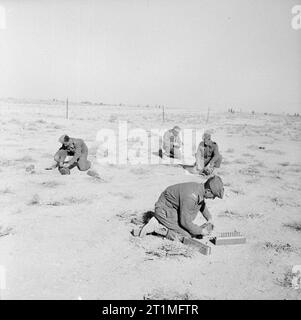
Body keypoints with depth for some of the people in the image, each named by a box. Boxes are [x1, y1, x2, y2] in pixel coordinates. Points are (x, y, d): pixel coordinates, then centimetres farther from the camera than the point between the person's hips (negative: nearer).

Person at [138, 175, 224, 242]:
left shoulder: (200, 187, -5)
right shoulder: (190, 197, -34)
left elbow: (202, 204, 20)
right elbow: (185, 222, -27)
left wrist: (209, 219, 8)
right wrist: (201, 231, -14)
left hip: (174, 209, 9)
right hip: (165, 211, -9)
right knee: (186, 236, -12)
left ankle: (158, 222, 13)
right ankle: (157, 227, -7)